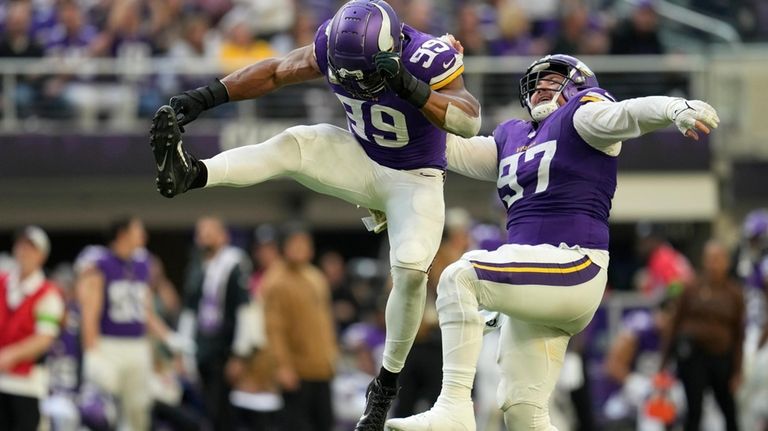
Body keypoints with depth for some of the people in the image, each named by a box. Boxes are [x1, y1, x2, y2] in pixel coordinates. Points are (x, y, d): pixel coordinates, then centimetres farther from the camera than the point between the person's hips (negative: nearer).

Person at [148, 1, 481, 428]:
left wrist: (411, 89, -53)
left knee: (411, 270, -23)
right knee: (295, 144, -26)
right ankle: (192, 175, -50)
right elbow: (276, 72, -6)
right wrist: (205, 97, -15)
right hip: (360, 161, 3)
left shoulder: (428, 58, -29)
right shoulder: (335, 46, -17)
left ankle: (388, 383, -1)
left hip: (414, 180, -3)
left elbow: (470, 122, -40)